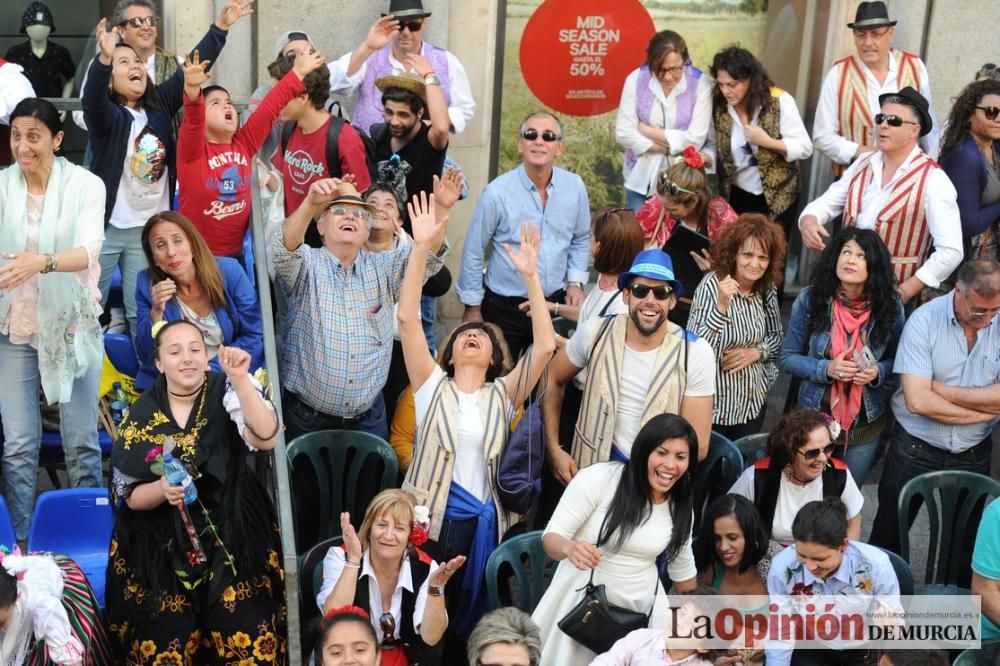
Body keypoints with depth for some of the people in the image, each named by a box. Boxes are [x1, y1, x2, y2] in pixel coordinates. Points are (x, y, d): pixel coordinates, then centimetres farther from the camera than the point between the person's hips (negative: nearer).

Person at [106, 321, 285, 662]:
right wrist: (162, 489, -21)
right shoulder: (140, 417, -3)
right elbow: (129, 495, 0)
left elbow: (266, 439, -25)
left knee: (248, 638, -13)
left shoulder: (226, 392, -7)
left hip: (232, 534, -1)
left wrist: (240, 379, -36)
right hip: (162, 545, 1)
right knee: (166, 643, -7)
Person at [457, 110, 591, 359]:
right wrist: (472, 307, -1)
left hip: (555, 302, 3)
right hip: (504, 307, -3)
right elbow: (473, 252, -5)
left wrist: (576, 282, 1)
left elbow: (581, 239, 11)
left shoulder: (575, 186, -4)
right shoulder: (497, 192, -14)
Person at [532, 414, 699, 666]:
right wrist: (570, 548, -35)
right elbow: (551, 538, -13)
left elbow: (683, 569, 16)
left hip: (641, 611, 4)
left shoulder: (681, 509, 1)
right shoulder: (598, 478, -16)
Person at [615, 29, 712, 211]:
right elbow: (623, 133, -12)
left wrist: (645, 130, -13)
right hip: (641, 180, 1)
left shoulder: (700, 83, -12)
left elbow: (695, 140, -17)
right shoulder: (636, 79, -9)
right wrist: (674, 145, -14)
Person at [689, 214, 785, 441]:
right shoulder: (712, 284, -18)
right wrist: (721, 306, -38)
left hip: (753, 401, 5)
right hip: (713, 404, -5)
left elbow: (776, 336, 10)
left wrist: (756, 352, -10)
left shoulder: (767, 288, -2)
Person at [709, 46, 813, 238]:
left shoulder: (779, 101, -16)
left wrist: (767, 141, -26)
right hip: (737, 196, 3)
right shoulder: (718, 106, -7)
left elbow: (805, 148, -15)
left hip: (777, 197, -3)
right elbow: (714, 147, 4)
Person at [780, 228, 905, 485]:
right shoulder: (809, 299, -12)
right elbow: (788, 357, -6)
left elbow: (898, 361, 2)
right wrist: (826, 369, -22)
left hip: (867, 425, 1)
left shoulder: (890, 306, -10)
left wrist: (877, 372, -19)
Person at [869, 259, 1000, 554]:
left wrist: (942, 390, -19)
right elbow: (918, 401, -24)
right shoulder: (924, 321, -18)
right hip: (915, 449, -2)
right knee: (890, 532, 15)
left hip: (974, 453, 2)